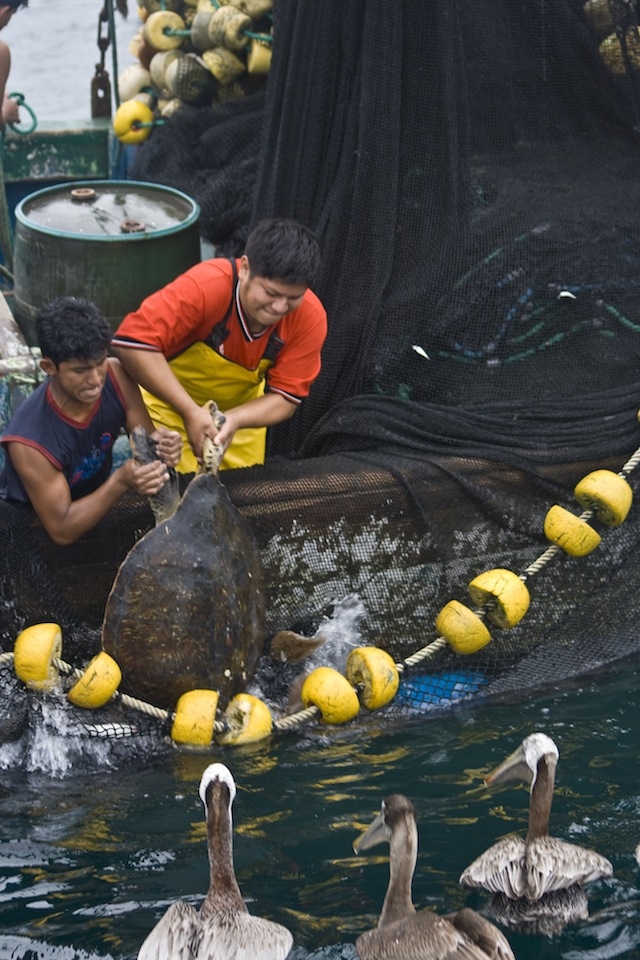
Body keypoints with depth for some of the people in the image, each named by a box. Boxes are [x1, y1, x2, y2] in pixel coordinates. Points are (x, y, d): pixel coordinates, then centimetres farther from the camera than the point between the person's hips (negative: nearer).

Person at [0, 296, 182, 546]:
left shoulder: (115, 376, -21)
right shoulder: (29, 440, -35)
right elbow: (62, 531, -28)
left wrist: (161, 445, -35)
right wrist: (121, 482, -41)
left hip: (95, 503, 6)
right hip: (31, 528, -6)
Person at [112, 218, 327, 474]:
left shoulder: (310, 318, -25)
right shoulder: (206, 287, -37)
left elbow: (285, 397, -19)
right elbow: (131, 342, -43)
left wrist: (234, 420, -39)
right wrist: (190, 411, -44)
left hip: (243, 408, 4)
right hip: (171, 402, -4)